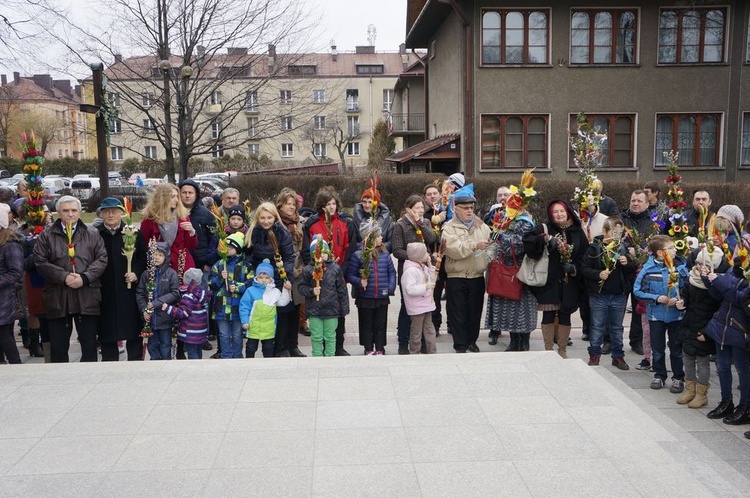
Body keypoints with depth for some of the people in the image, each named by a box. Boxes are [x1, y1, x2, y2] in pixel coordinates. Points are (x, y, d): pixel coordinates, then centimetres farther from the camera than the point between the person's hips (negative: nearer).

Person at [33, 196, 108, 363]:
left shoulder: (92, 235, 9)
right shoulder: (46, 236, 7)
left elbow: (102, 259, 2)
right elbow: (40, 261, -2)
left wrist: (84, 278, -13)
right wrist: (64, 277, -13)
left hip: (87, 299, 0)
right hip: (57, 300, 0)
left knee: (89, 346, 6)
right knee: (58, 348, 7)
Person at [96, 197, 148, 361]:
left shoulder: (133, 233, 5)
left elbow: (144, 257, 6)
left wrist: (136, 273, -8)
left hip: (129, 290, 0)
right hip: (105, 292, 0)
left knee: (134, 330, 4)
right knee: (106, 332, 5)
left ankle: (135, 360, 15)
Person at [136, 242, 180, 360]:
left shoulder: (171, 274, -6)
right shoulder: (146, 274, 2)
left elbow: (175, 293, -11)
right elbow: (140, 293, 4)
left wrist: (156, 303, -16)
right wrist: (144, 309, -8)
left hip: (165, 316, -3)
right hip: (150, 317, 3)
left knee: (165, 346, 6)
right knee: (152, 345, 12)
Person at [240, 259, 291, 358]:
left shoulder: (275, 291, 6)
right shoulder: (250, 291, -5)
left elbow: (282, 302, 3)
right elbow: (244, 306, -5)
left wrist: (286, 290, -7)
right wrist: (244, 321, -10)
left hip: (269, 327, 2)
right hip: (254, 326, -2)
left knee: (268, 347, 12)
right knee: (251, 346, 9)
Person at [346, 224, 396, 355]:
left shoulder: (385, 254, 3)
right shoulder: (358, 255, -7)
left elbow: (392, 272, 8)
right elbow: (350, 275, -3)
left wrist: (391, 288, -4)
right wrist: (359, 282, -19)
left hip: (382, 297, 3)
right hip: (365, 297, -2)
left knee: (380, 325, 11)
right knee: (366, 325, 9)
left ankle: (380, 349, 22)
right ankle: (368, 349, 21)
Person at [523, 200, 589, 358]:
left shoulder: (578, 232, 8)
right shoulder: (544, 229, 1)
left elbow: (585, 255, 8)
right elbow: (527, 241, -13)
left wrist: (575, 267, -8)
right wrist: (546, 239, -25)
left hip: (569, 282, 2)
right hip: (549, 280, -2)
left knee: (565, 315, 9)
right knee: (548, 315, 2)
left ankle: (562, 350, 21)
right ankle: (548, 350, 13)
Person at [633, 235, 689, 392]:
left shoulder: (680, 267, -9)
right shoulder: (649, 269, -13)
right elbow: (638, 290, -9)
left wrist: (682, 301, -21)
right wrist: (656, 298, -18)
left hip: (676, 314, 0)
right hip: (656, 314, 0)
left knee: (676, 348, 11)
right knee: (657, 348, 14)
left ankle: (678, 378, 25)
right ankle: (659, 375, 31)